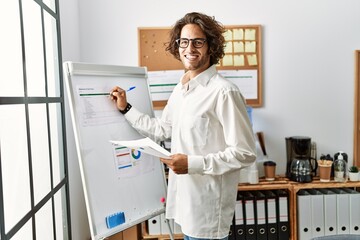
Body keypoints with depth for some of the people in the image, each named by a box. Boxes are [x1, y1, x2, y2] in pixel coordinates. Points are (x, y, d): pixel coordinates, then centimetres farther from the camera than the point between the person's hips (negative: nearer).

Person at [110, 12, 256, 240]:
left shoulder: (224, 92, -19)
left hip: (208, 204, -8)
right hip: (184, 196, 8)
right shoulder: (180, 90, 9)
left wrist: (193, 163, -23)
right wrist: (126, 108, 17)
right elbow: (161, 130, 20)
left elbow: (245, 153, -18)